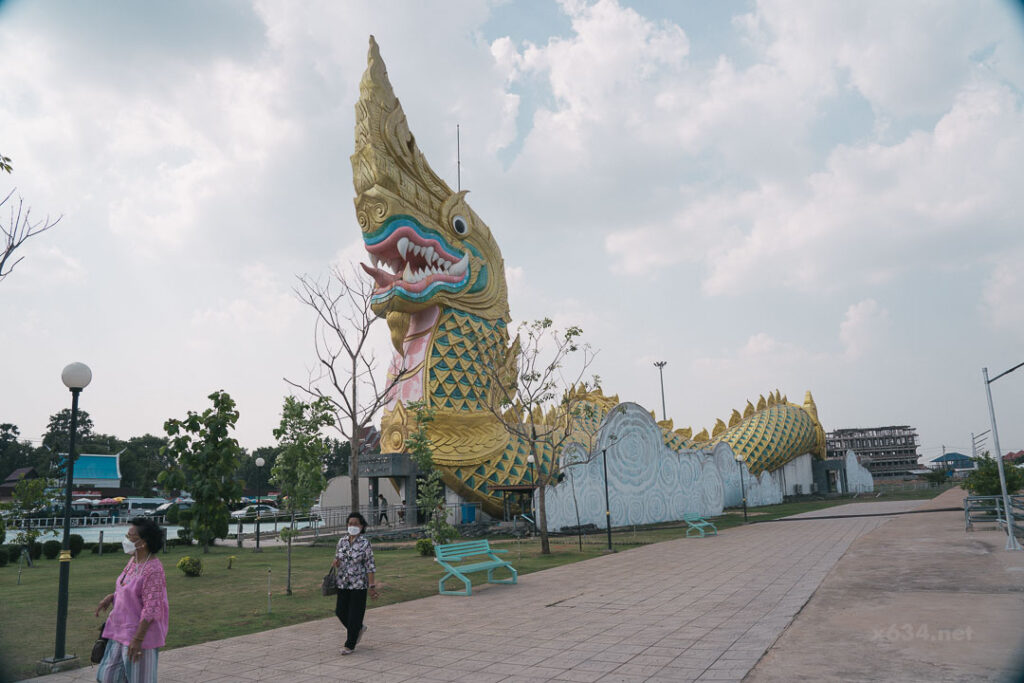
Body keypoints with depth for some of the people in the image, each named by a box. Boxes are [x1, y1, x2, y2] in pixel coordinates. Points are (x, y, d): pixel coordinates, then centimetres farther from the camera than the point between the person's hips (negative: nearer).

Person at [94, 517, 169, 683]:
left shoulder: (152, 570, -24)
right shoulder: (134, 560, 5)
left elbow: (151, 610, -23)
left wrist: (137, 639, -22)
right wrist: (111, 597, 6)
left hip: (139, 634, -9)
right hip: (120, 632, 9)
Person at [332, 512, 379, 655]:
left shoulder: (365, 544, -10)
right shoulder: (342, 541, 4)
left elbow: (370, 566, -10)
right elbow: (337, 558, 16)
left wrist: (372, 586, -13)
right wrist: (335, 562, -9)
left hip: (358, 584, -5)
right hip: (343, 583, 5)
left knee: (355, 614, 1)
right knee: (340, 611, 11)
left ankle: (350, 645, 16)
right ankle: (359, 629, 37)